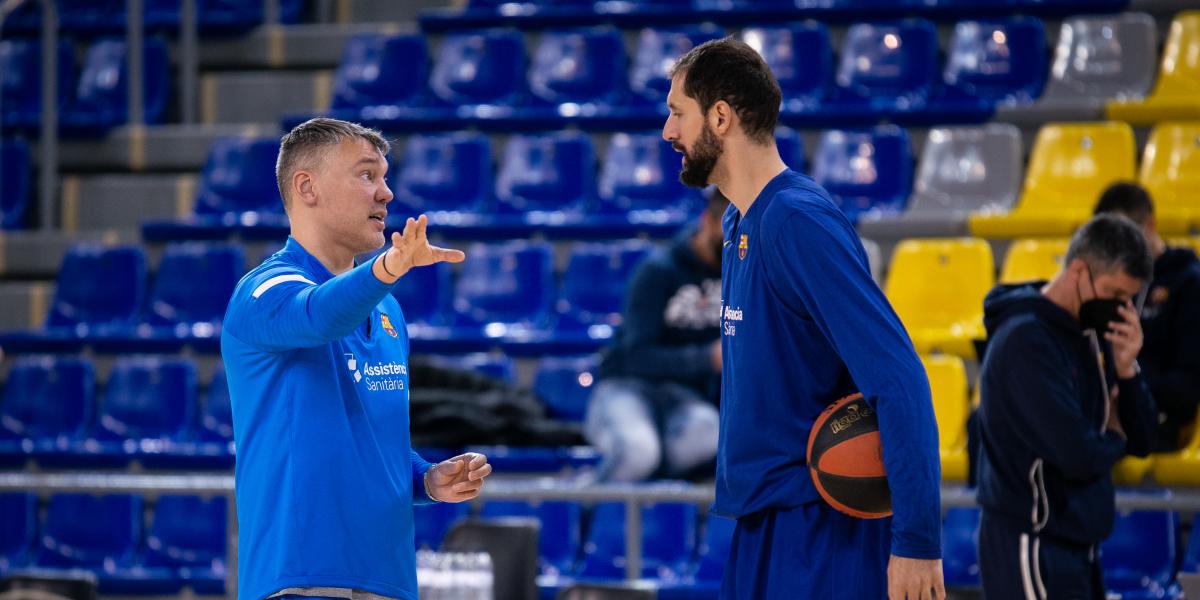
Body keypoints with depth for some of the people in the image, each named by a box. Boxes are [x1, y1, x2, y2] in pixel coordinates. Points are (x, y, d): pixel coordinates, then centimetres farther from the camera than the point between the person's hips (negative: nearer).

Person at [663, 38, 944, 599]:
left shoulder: (797, 221, -16)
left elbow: (898, 379, -22)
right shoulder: (740, 225, 13)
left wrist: (917, 540, -24)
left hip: (818, 531, -9)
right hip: (761, 525, 9)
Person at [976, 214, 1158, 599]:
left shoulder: (1090, 337, 10)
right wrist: (1114, 437, -3)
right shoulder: (1026, 341, -18)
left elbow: (1141, 440, 11)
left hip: (1076, 548, 9)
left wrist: (1125, 369, -6)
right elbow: (1077, 455, -25)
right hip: (1034, 550, -9)